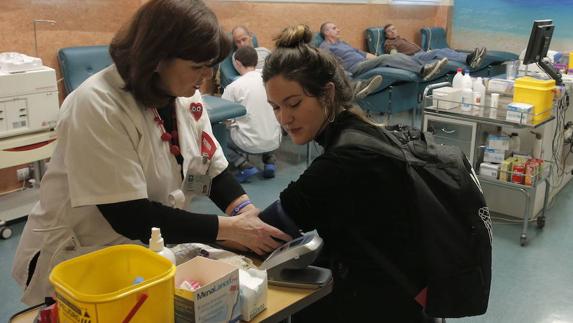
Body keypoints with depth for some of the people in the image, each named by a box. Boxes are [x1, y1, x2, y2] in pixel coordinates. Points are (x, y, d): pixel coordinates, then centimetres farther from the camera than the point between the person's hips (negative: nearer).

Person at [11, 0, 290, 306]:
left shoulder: (186, 96, -4)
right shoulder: (96, 107, -25)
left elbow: (214, 171, 2)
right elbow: (130, 217, -27)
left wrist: (251, 216, -16)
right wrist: (232, 229, -25)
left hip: (146, 246, 7)